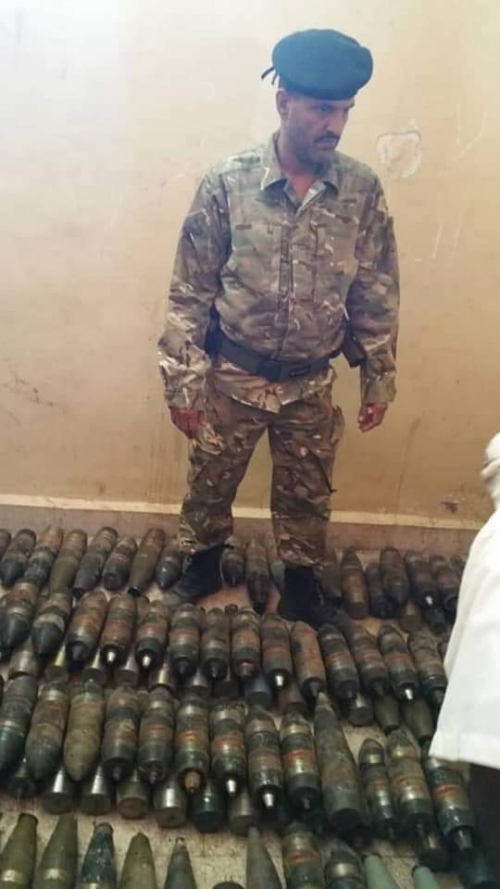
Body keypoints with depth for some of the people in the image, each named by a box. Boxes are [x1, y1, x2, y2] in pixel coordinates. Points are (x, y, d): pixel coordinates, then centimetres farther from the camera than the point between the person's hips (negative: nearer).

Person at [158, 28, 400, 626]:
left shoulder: (363, 190, -7)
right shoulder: (227, 183, -14)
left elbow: (376, 295, 1)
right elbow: (190, 292, -9)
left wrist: (379, 378, 3)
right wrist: (183, 382, -9)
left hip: (312, 383, 1)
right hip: (233, 377, -1)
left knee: (307, 494, 17)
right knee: (210, 482, 18)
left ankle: (301, 577, 41)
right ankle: (203, 561, 45)